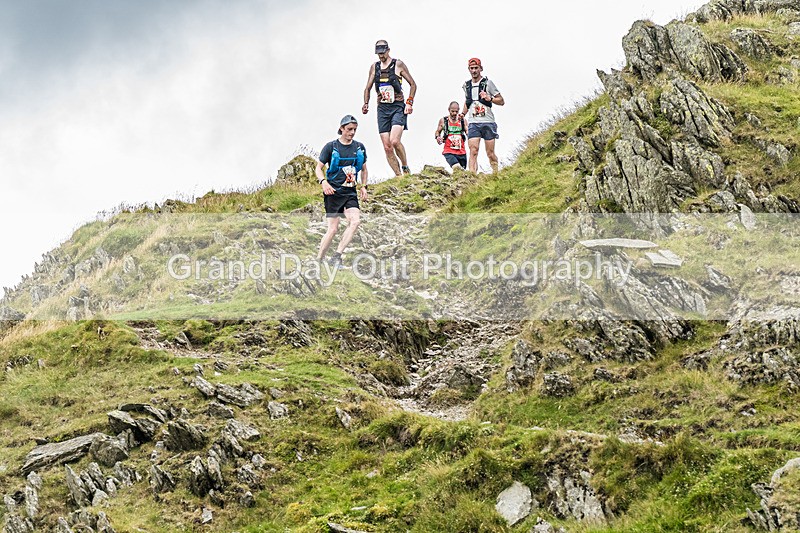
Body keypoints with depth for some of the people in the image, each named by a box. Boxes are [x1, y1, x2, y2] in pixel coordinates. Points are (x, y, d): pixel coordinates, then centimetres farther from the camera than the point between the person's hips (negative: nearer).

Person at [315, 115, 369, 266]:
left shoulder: (359, 147, 11)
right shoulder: (331, 146, -1)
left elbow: (364, 169, 24)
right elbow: (319, 168, 2)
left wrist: (363, 187, 9)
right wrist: (323, 182, -16)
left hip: (350, 192, 4)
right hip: (333, 191, -4)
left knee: (355, 221, -20)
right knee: (333, 228, -8)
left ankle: (336, 256, -15)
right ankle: (318, 260, 8)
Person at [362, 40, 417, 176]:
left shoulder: (398, 65, 1)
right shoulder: (374, 67, 12)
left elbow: (413, 84, 4)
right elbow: (368, 88, 19)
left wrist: (409, 103, -7)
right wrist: (366, 104, 2)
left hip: (398, 107, -4)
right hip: (382, 108, 4)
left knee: (395, 141, -24)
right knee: (387, 148, -2)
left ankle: (405, 168, -3)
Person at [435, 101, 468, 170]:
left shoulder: (463, 120, 7)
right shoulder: (443, 120, 5)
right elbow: (437, 132, 18)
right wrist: (437, 137, -5)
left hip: (461, 152, 3)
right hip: (449, 152, -3)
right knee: (456, 167, -32)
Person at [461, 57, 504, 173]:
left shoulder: (487, 82, 1)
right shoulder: (467, 85, 13)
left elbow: (501, 101, 3)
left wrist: (489, 99, -14)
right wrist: (463, 114, 16)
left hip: (488, 122, -2)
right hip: (473, 123, 2)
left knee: (490, 153, 1)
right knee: (473, 152, -12)